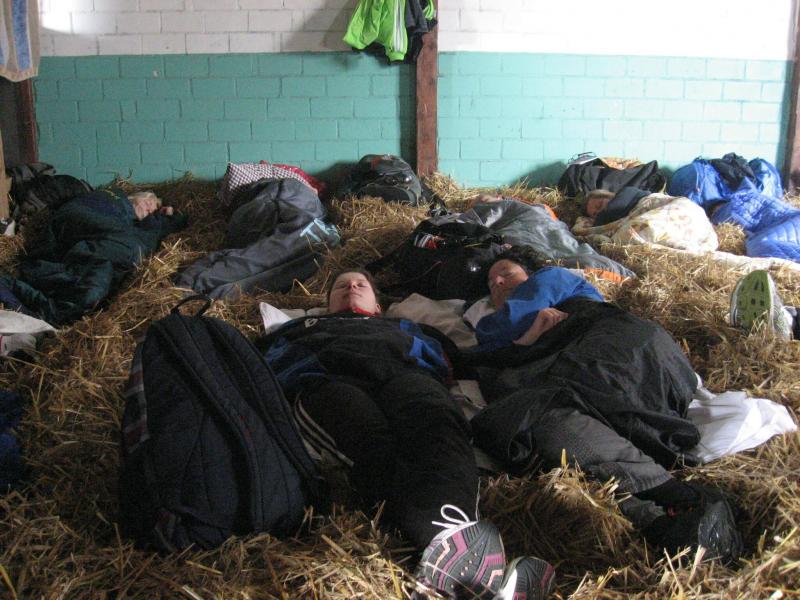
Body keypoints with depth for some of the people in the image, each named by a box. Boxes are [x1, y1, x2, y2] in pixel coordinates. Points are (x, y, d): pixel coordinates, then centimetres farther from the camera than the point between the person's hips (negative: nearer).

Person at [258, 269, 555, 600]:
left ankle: (447, 548, -66)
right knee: (371, 437, -40)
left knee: (436, 423, -38)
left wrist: (400, 349, 8)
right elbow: (261, 361, 23)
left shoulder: (400, 326, 45)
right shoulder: (303, 327, 44)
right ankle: (451, 535, -66)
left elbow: (438, 361, 27)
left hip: (402, 375, 1)